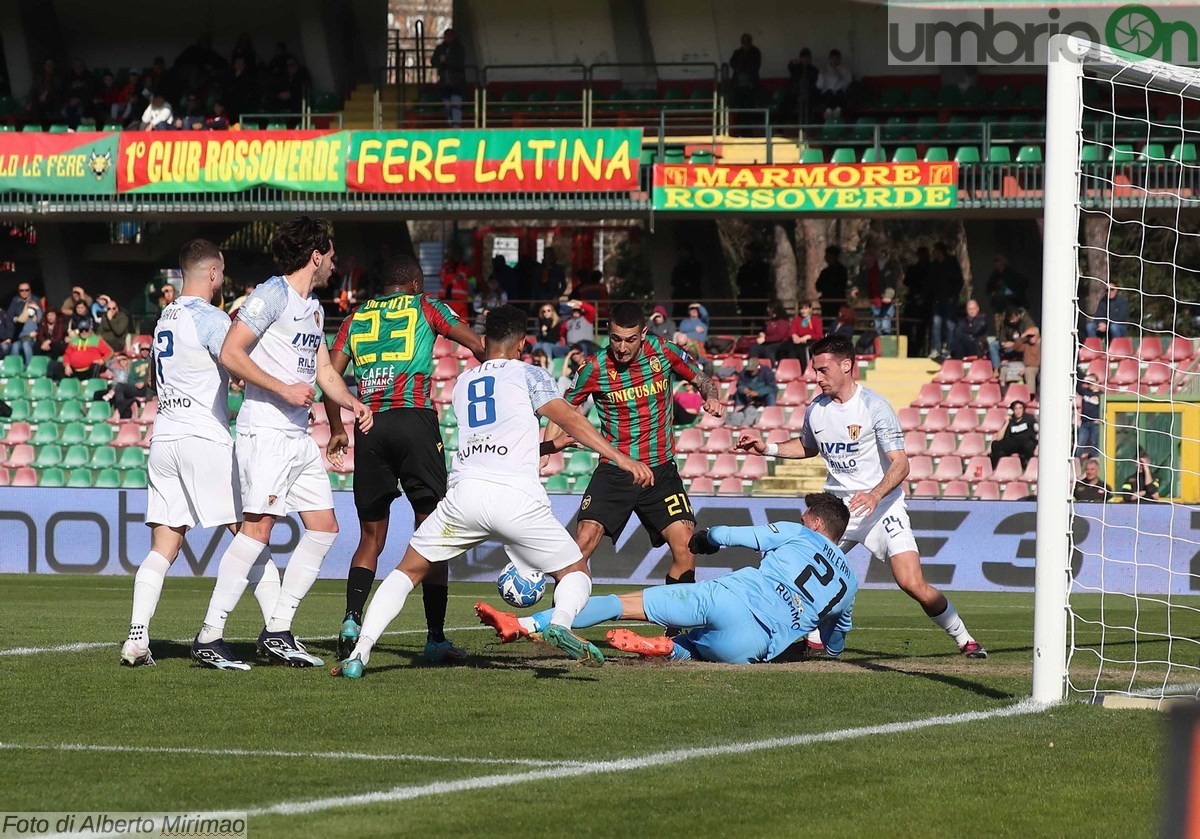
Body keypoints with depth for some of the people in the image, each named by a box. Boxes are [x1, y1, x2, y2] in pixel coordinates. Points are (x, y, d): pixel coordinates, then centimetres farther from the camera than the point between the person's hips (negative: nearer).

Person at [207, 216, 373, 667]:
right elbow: (230, 354, -15)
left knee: (324, 527, 7)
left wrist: (352, 403, 10)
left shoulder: (313, 306, 20)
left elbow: (322, 369, 27)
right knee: (259, 525, -17)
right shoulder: (272, 295, -8)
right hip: (265, 431, -10)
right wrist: (284, 389, -18)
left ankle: (277, 630, 10)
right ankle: (211, 630, -17)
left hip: (299, 436, 10)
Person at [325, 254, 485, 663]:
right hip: (416, 420, -3)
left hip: (370, 426, 3)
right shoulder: (425, 307, 11)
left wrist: (337, 429, 22)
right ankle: (435, 637, -1)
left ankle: (352, 619, -10)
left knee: (371, 537, 12)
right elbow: (477, 345, 10)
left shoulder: (357, 316, 18)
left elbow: (330, 373, 13)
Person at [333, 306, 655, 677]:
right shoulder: (527, 374, 13)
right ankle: (561, 622, -22)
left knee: (409, 572, 16)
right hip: (517, 495, -3)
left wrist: (552, 445, 48)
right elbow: (568, 418, -1)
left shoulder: (463, 383, 27)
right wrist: (620, 457, -6)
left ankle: (360, 651, -2)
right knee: (575, 571, 13)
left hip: (465, 491, 3)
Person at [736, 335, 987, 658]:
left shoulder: (874, 406, -14)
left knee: (913, 584, -16)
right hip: (839, 506, 5)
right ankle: (814, 638, 12)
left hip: (881, 505, -5)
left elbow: (900, 463, -18)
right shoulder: (815, 409, 3)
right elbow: (808, 446, 26)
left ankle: (964, 639, 2)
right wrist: (767, 448, 12)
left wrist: (875, 495, -34)